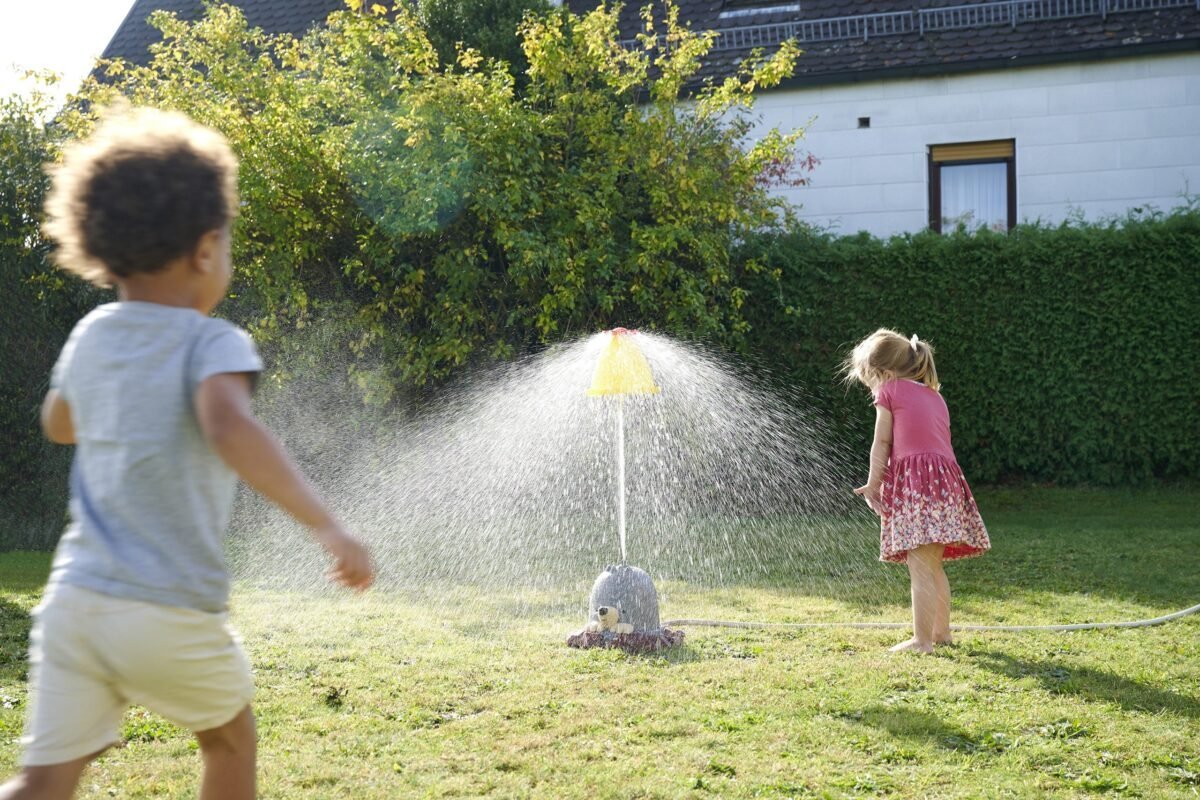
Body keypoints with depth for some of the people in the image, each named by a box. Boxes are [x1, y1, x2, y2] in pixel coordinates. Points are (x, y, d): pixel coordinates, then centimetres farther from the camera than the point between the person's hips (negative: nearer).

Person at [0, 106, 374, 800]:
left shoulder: (90, 338, 9)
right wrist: (327, 526, -34)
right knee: (231, 739, 24)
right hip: (172, 614, -4)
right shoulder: (214, 344, -10)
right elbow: (229, 430, -32)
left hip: (75, 601, 4)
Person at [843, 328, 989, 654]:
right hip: (945, 478, 8)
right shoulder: (934, 395, 25)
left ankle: (922, 640, -12)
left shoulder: (891, 390, 4)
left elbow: (881, 444, 1)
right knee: (933, 566, 17)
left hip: (912, 480, -8)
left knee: (920, 567, -10)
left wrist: (873, 485, 6)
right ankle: (941, 631, 23)